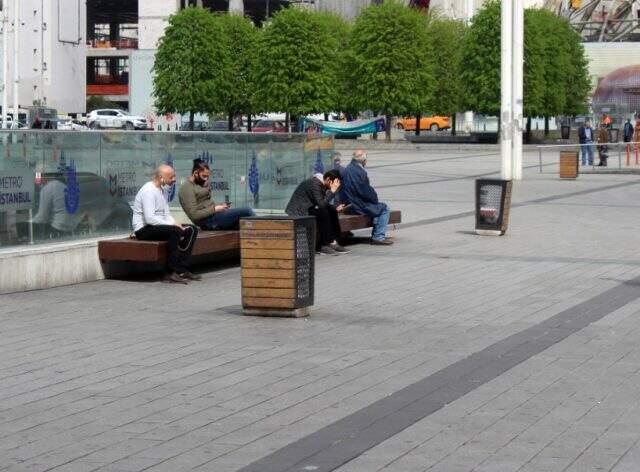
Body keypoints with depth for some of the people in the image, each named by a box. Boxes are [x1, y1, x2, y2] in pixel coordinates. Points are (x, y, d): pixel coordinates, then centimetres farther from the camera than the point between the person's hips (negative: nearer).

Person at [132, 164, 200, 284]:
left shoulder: (163, 190, 14)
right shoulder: (149, 191, -18)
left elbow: (166, 214, 20)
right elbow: (149, 218, -26)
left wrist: (176, 224, -1)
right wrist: (173, 225, -21)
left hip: (158, 226, 10)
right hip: (144, 229, -10)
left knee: (191, 230, 0)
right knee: (175, 231, -33)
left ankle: (182, 269, -8)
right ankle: (171, 273, -30)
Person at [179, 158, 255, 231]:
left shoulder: (198, 185, 20)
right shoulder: (187, 188, -10)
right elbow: (194, 215, -18)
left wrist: (219, 206, 4)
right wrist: (215, 209, -17)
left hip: (213, 215, 10)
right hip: (209, 220, -10)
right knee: (247, 212, -12)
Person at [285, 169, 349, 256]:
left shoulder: (322, 185, 7)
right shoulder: (314, 184, -23)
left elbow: (324, 204, 14)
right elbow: (321, 204, -31)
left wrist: (336, 208, 0)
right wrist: (332, 191, -26)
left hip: (307, 208, 10)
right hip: (298, 212, -10)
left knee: (332, 212, 3)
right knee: (323, 213, -27)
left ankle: (333, 242, -1)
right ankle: (323, 246, -21)